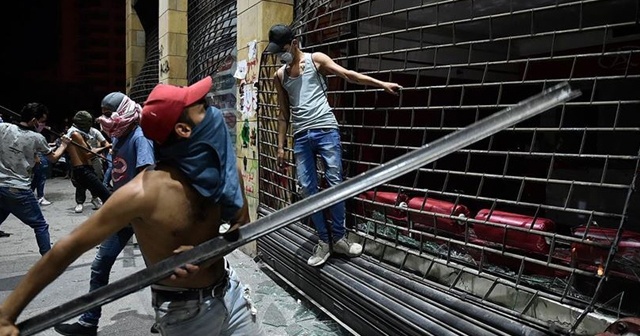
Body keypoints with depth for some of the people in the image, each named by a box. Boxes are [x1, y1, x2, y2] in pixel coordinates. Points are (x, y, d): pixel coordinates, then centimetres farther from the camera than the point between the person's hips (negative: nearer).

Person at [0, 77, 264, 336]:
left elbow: (241, 223, -1)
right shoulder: (144, 192, -27)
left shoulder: (218, 166, -10)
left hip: (229, 289, 5)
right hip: (185, 310, -5)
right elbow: (69, 247, -22)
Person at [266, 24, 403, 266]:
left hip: (326, 130, -3)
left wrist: (382, 84, -5)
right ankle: (323, 240, 9)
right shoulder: (279, 76, 17)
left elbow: (348, 75, 2)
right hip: (301, 137, 4)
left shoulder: (316, 60, 7)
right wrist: (280, 145, 13)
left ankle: (339, 237, 7)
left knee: (335, 183, -5)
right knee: (308, 189, 0)